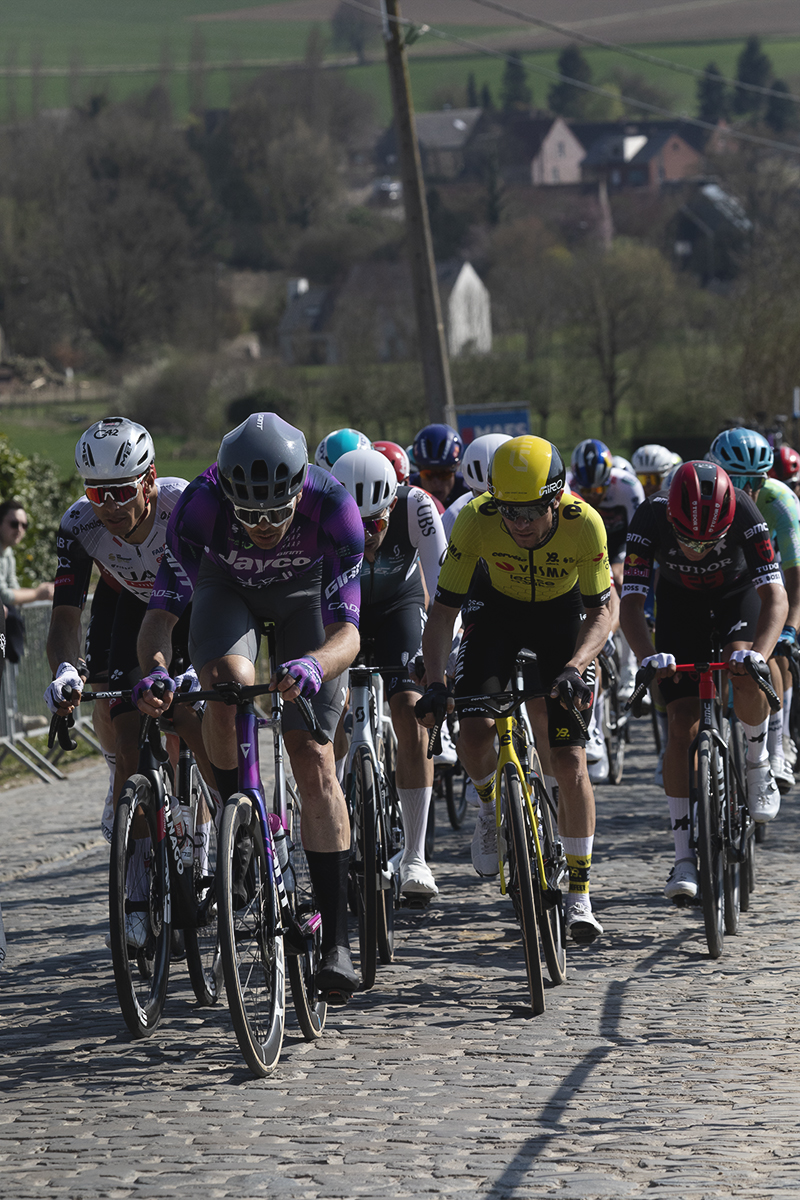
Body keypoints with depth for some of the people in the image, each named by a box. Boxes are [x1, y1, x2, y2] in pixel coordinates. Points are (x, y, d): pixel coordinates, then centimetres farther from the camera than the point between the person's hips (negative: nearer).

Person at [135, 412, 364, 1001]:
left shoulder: (332, 504, -38)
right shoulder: (200, 504, -37)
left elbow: (347, 631, -40)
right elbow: (163, 609, -35)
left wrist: (314, 666, -62)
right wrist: (154, 669, -56)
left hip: (307, 593, -1)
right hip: (228, 586, 1)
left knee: (314, 760, -11)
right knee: (227, 681, -33)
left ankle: (337, 940, -9)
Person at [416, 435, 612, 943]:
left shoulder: (583, 523, -32)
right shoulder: (476, 519, -31)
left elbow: (600, 614, -22)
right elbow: (443, 611, -25)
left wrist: (574, 667, -40)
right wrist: (435, 683, -38)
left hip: (562, 612, -1)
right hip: (498, 608, 1)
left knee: (569, 757, -9)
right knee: (475, 730, -21)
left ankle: (580, 891, 2)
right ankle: (492, 803, 14)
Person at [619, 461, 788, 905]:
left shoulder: (743, 513, -36)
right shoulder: (650, 518, -34)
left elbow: (776, 596, -39)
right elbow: (630, 602, -34)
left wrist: (759, 654, -56)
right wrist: (648, 657, -52)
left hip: (739, 592, -1)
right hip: (680, 600, 1)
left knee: (744, 673, -32)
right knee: (683, 725, -10)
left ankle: (757, 763, -2)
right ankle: (684, 859, -5)